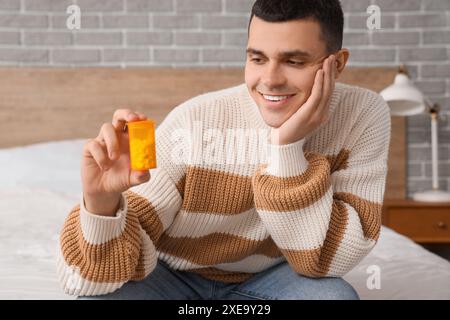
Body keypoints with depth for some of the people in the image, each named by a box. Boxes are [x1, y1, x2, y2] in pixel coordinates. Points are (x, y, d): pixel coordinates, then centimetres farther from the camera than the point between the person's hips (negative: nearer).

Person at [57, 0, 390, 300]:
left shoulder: (365, 116, -20)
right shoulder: (193, 124, -26)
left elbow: (325, 260, -23)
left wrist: (288, 149, -34)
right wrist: (102, 202, -48)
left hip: (268, 277, 1)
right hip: (173, 275, -1)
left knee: (333, 295, -30)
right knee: (99, 296, -29)